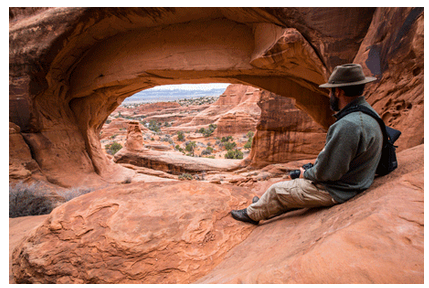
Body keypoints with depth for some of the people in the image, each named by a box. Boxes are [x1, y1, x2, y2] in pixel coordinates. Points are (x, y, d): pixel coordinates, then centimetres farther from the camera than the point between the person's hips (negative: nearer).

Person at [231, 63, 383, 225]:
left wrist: (306, 174, -8)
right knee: (295, 183, 24)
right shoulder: (367, 112, 3)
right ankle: (266, 207, 42)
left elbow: (328, 172, -29)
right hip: (350, 183, 10)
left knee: (277, 190, 5)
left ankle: (252, 214, 29)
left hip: (334, 192, -9)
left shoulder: (348, 125, -32)